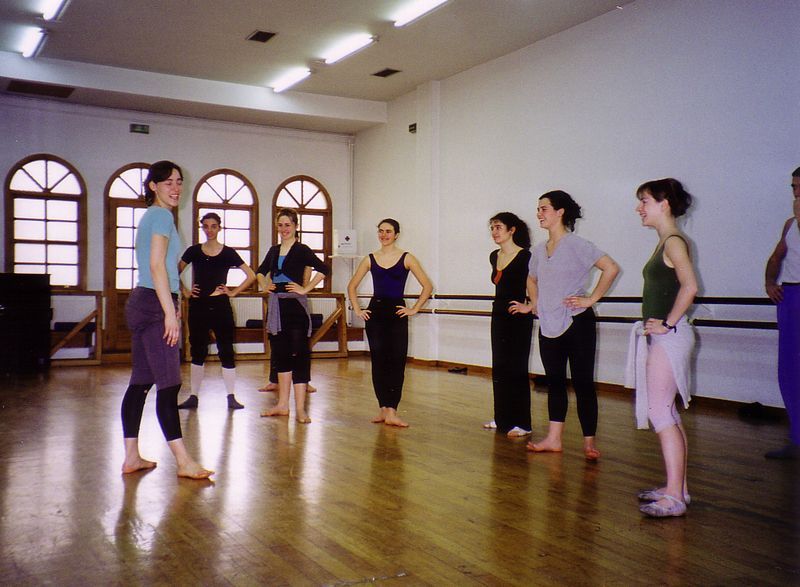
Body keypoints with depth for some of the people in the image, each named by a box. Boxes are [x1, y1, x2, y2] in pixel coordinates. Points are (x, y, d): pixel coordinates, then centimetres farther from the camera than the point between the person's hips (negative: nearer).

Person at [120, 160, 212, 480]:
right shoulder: (161, 215, -8)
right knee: (168, 384, -9)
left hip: (143, 302, 10)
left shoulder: (150, 215, 22)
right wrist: (170, 312, -20)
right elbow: (157, 265, -17)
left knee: (140, 382, 10)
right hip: (155, 304, -10)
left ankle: (131, 457, 16)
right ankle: (184, 462, -6)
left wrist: (171, 307, 23)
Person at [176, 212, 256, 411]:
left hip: (220, 307, -2)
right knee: (197, 352, 7)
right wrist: (184, 291, 3)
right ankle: (193, 397, 15)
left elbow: (251, 275, 4)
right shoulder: (194, 251, 6)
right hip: (198, 306, 2)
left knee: (226, 351, -1)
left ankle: (231, 397, 5)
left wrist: (233, 292, -2)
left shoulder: (228, 253, 1)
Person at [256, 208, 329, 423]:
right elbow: (260, 271, 30)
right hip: (276, 306, 7)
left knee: (299, 354, -6)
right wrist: (264, 286, 12)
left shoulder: (301, 250, -5)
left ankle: (300, 408, -4)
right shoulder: (274, 250, 13)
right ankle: (282, 405, 20)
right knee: (280, 354, 11)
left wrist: (306, 289, -14)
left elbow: (323, 269, -17)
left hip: (296, 306, -7)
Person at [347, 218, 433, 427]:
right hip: (375, 312, 2)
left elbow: (427, 286, 0)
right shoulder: (370, 259, 8)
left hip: (397, 313, -2)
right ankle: (383, 408, 12)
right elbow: (352, 286, 16)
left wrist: (414, 309, -4)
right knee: (378, 361, 3)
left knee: (396, 362, -7)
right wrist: (357, 309, 7)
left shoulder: (406, 258, 0)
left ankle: (391, 411, -6)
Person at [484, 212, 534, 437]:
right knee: (499, 368, 12)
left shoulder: (525, 257, -13)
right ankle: (502, 419, 23)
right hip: (499, 317, 8)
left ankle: (521, 423, 5)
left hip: (518, 318, -8)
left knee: (516, 369, -3)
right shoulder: (494, 257, 10)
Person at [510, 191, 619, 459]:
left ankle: (589, 442, 7)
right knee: (554, 381, 11)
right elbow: (532, 278, 30)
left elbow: (611, 267, -18)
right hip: (549, 325, 7)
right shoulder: (539, 250, 10)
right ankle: (553, 438, 19)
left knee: (582, 383, -1)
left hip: (576, 322, -7)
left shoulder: (576, 244, -10)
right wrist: (534, 304, 16)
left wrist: (591, 299, -17)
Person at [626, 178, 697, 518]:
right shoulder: (665, 242, 15)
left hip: (668, 338, -10)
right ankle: (677, 487, 24)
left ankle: (674, 497, -2)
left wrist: (667, 324, -21)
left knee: (659, 414, -8)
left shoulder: (674, 241, -13)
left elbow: (689, 286, -27)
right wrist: (660, 324, 9)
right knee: (667, 415, 14)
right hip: (661, 338, 10)